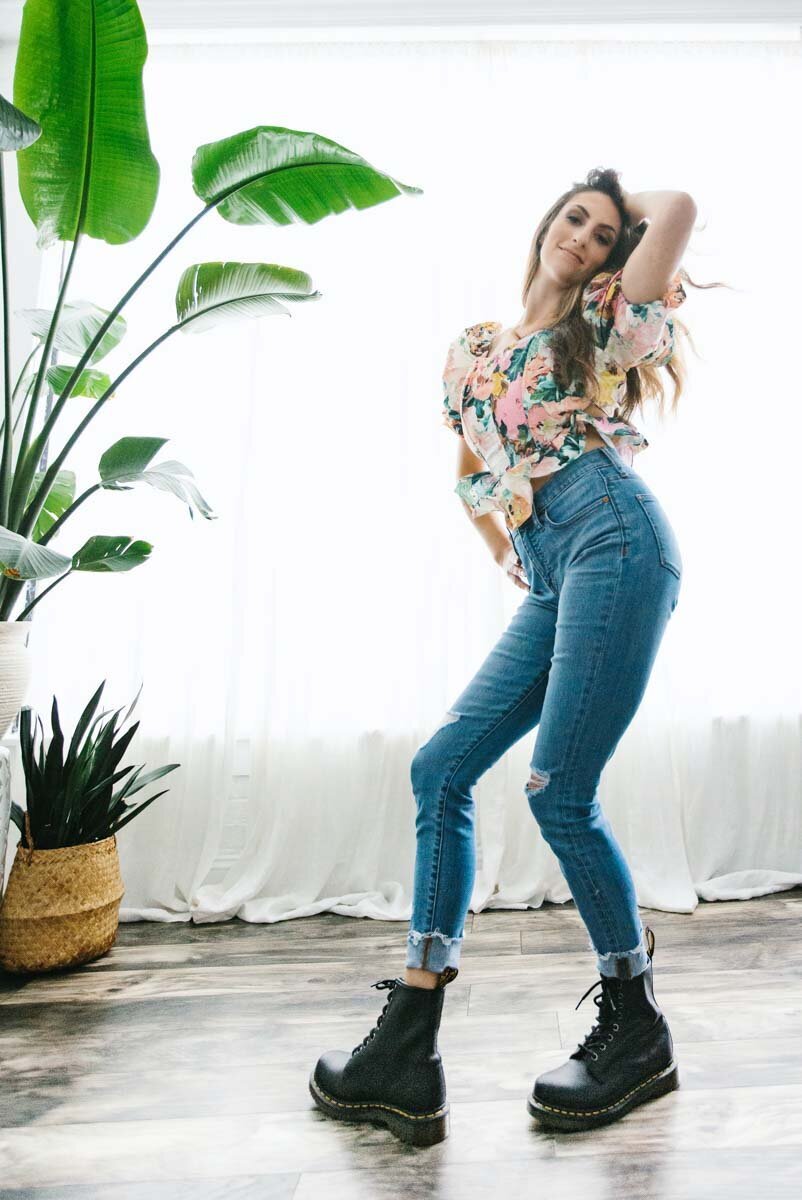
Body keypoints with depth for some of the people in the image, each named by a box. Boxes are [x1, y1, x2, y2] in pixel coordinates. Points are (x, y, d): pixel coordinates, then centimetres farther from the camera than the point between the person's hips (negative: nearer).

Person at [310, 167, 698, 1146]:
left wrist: (630, 208, 18)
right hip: (550, 581, 6)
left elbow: (680, 208, -2)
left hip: (614, 537, -6)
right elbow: (469, 472, 30)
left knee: (559, 795, -10)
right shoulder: (474, 349, 25)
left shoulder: (602, 323, 11)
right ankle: (406, 1058, 2)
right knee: (441, 767, -3)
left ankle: (637, 1030, 12)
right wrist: (507, 552, 16)